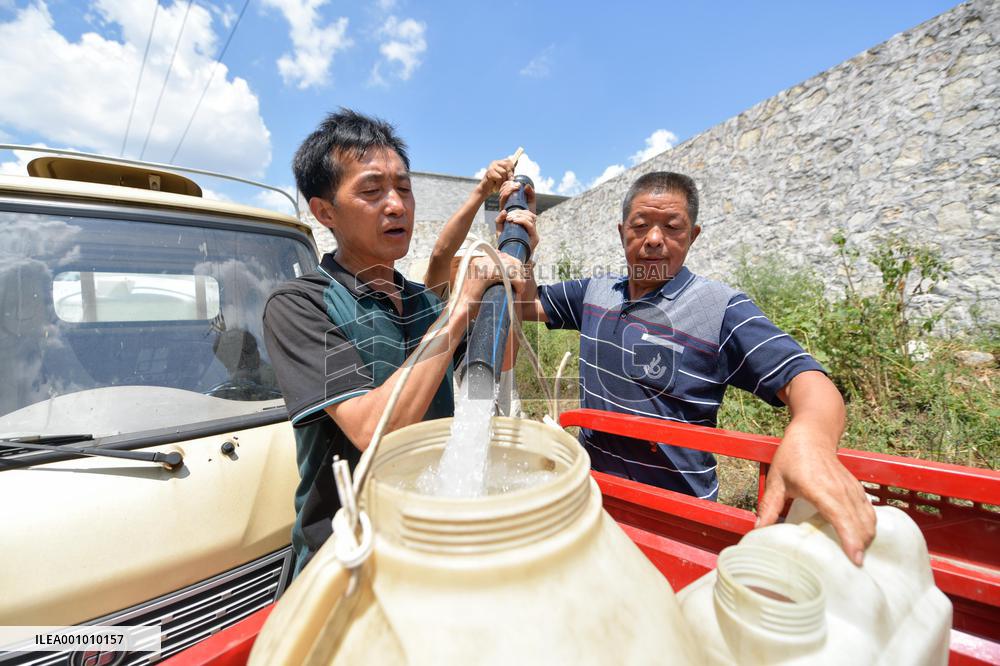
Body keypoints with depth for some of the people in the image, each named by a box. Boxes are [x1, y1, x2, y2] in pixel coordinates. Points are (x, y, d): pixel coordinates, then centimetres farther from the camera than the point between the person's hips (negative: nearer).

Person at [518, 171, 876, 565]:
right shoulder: (592, 293, 2)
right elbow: (529, 306, 10)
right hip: (591, 489, 6)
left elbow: (806, 380, -23)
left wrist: (810, 437, -46)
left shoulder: (721, 310, -16)